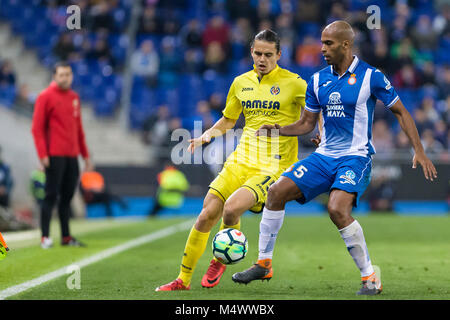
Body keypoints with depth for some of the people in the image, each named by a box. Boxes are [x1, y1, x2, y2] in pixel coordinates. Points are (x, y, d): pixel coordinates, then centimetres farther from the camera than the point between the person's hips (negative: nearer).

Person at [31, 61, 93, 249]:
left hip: (72, 156, 6)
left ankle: (66, 237, 14)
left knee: (67, 196, 8)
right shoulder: (46, 97, -4)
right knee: (51, 195, -7)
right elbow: (37, 128, -7)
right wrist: (42, 154, -15)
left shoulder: (74, 97, 15)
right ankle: (45, 237, -4)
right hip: (54, 155, -6)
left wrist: (85, 154, 18)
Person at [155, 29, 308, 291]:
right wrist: (207, 135, 6)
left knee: (232, 207, -27)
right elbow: (228, 121, 24)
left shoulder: (293, 83, -5)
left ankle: (221, 260, 2)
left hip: (273, 166, -5)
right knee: (207, 215, -4)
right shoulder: (241, 83, 11)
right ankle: (183, 279, 9)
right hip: (240, 161, 5)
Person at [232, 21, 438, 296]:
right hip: (324, 156, 6)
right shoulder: (318, 80, 8)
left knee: (337, 209, -29)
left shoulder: (370, 76, -7)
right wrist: (279, 130, -2)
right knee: (277, 191, -8)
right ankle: (264, 264, 5)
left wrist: (419, 151, -7)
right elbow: (307, 123, 16)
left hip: (356, 157, -6)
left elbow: (401, 112, 0)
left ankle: (371, 277, -15)